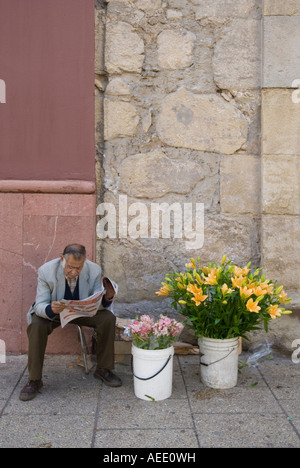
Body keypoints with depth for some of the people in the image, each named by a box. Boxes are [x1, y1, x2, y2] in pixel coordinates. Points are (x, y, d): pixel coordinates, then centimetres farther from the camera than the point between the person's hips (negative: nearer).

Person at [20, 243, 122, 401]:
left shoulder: (94, 270, -19)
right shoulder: (46, 271, -25)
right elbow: (39, 306, -23)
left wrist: (108, 298, -35)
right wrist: (51, 309, -47)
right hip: (51, 312, -2)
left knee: (108, 318, -22)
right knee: (36, 325, -32)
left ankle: (103, 369, -2)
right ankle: (34, 380, -14)